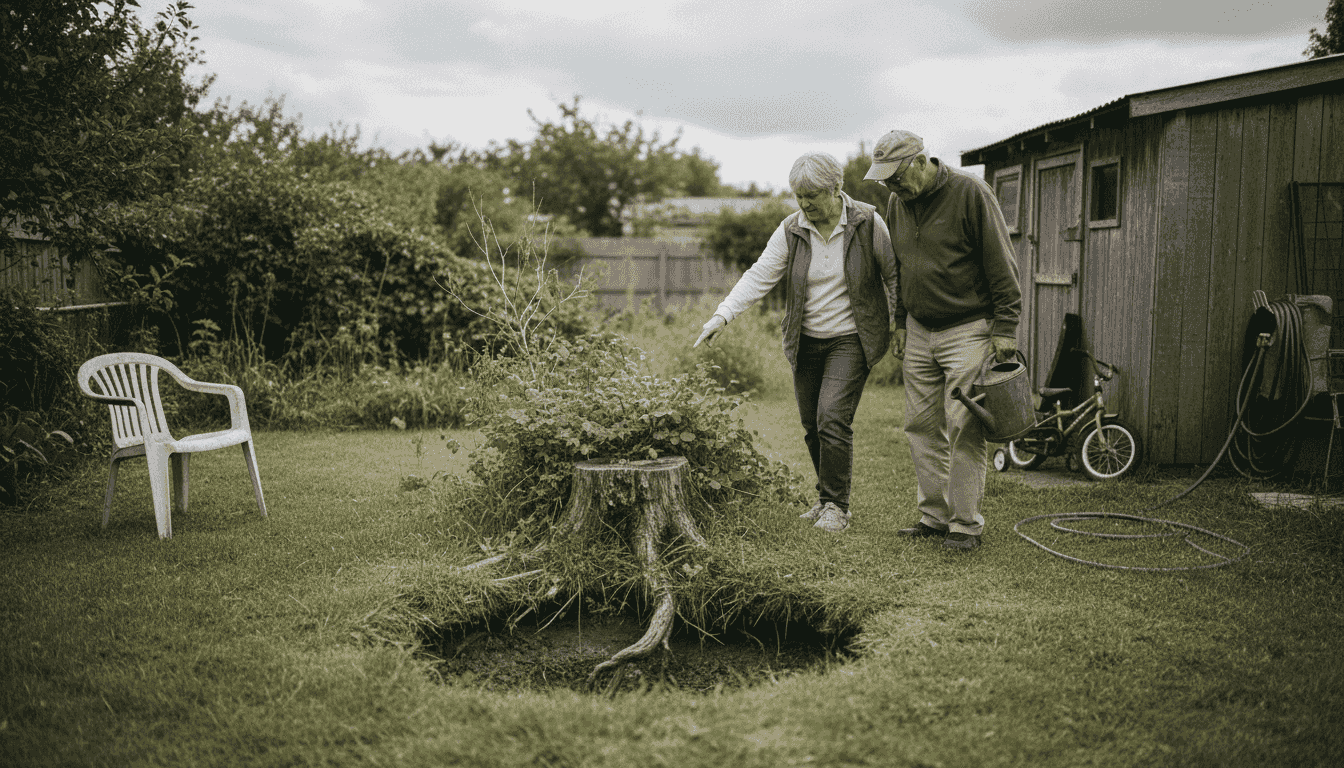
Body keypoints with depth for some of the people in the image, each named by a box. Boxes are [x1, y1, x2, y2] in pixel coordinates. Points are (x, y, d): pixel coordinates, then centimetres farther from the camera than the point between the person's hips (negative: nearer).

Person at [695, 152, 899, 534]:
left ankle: (836, 505, -1)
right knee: (812, 425, 7)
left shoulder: (866, 222, -8)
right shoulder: (791, 230, -2)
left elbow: (893, 271, 1)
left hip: (850, 340, -4)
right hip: (806, 341, 4)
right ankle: (829, 498, 25)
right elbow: (759, 276, -8)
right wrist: (722, 315, -19)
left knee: (833, 418, -15)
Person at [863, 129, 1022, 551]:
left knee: (963, 430, -6)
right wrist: (899, 322, 16)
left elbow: (1001, 264, -10)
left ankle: (966, 524, 3)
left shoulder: (969, 193, -12)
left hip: (968, 330, -6)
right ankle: (934, 516, 18)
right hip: (918, 331, 7)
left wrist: (1005, 328, -12)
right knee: (922, 426, 7)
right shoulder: (897, 202, 8)